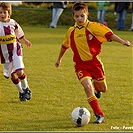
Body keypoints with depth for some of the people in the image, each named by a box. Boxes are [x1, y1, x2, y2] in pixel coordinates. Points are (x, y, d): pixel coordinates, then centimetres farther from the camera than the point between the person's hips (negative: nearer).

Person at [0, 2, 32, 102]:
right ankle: (21, 92, 29)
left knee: (20, 72, -15)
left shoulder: (13, 23, -4)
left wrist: (26, 41, 28)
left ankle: (26, 88, 12)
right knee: (12, 75, 7)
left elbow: (19, 34, 15)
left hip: (16, 51, 0)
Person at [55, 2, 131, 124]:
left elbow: (109, 34, -17)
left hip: (94, 61, -1)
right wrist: (59, 59, 34)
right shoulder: (71, 32, 4)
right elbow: (65, 45, 22)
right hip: (81, 64, 1)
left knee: (103, 89, 11)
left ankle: (96, 85, 52)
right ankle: (100, 116, -17)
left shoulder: (93, 27, -9)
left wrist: (122, 41, -31)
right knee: (87, 86, -21)